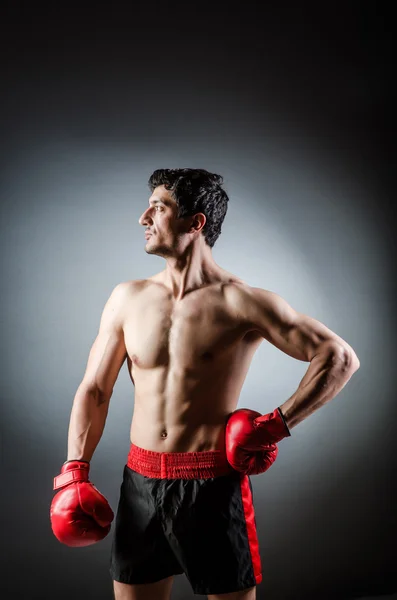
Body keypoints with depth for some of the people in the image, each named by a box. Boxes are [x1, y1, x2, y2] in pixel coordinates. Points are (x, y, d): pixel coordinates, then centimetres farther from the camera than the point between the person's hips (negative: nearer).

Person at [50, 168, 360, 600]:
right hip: (140, 482, 4)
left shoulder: (240, 303, -11)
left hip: (213, 485, -4)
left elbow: (341, 357, -11)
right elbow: (94, 389, 9)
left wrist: (277, 425, -14)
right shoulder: (127, 298, 3)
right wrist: (74, 472, 2)